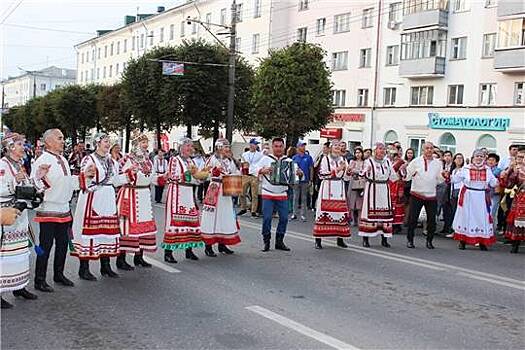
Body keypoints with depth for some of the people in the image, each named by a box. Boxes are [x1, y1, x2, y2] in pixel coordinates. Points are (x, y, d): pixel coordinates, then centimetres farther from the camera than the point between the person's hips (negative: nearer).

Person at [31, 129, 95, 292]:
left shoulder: (63, 160, 14)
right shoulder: (42, 160, -13)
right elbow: (35, 185, -20)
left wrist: (84, 175, 15)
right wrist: (41, 176, -38)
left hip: (64, 209, 8)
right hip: (48, 210, -8)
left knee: (63, 244, 15)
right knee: (45, 246, -2)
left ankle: (59, 274, 29)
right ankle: (39, 280, 8)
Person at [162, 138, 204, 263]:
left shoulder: (191, 161, 16)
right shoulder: (174, 160, -2)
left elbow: (196, 180, 18)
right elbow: (171, 177, -11)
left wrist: (196, 173, -3)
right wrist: (187, 172, -12)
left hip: (189, 193, 7)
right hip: (176, 193, -6)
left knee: (190, 219, 5)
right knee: (174, 220, -9)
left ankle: (189, 249, 14)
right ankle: (168, 252, -6)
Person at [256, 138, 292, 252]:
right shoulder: (266, 159, 1)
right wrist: (263, 170, -20)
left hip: (282, 194, 2)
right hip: (268, 194, -2)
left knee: (284, 218, 0)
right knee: (267, 217, -5)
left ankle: (279, 241, 13)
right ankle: (266, 241, 7)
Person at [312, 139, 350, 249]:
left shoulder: (343, 160, 16)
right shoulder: (325, 159, 2)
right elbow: (322, 174, -8)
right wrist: (336, 170, -11)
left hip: (339, 189, 5)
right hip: (327, 188, -4)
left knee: (341, 213, 2)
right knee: (324, 212, -8)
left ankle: (340, 239, 11)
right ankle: (318, 240, -4)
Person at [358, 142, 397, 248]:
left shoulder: (387, 162, 15)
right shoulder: (369, 161, 1)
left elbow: (393, 177, 17)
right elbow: (362, 175, -7)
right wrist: (367, 171, -26)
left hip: (384, 189, 4)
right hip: (372, 188, -4)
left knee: (385, 212, 1)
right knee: (370, 211, -6)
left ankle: (384, 238, 8)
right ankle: (365, 239, 1)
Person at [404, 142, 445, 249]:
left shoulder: (438, 163, 9)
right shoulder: (416, 161, 2)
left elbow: (439, 180, 11)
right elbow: (407, 176, 0)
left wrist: (444, 176, -11)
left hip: (431, 195, 2)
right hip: (416, 194, -2)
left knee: (432, 220, 3)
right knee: (413, 218, 0)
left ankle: (429, 241, 17)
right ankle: (410, 240, 12)